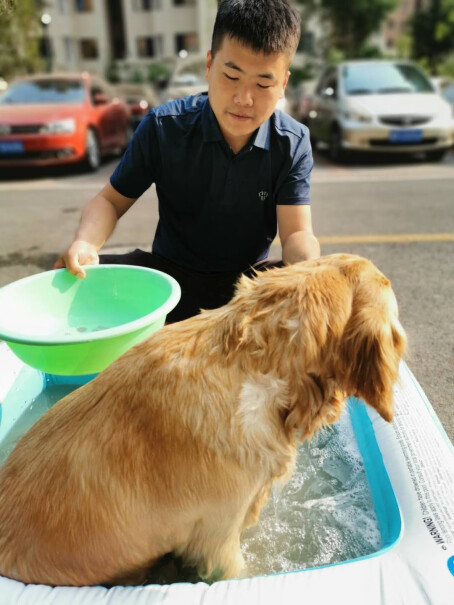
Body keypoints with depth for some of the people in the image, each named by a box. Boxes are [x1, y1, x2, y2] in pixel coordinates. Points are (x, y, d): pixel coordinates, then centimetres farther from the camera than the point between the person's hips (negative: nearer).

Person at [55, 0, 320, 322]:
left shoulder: (293, 143, -9)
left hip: (248, 279, 0)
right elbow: (112, 200, -4)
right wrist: (85, 243, -27)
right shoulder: (163, 127, -10)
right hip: (168, 272, 1)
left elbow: (297, 233, -16)